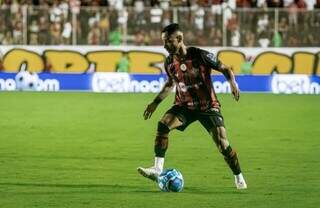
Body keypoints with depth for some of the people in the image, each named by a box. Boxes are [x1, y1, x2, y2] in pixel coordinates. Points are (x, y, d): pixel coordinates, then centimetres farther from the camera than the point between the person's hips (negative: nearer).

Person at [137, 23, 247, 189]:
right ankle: (157, 169, -25)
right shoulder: (169, 63, -2)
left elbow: (225, 69, -6)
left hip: (208, 106, -3)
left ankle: (239, 178, 12)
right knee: (163, 124, -25)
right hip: (184, 106, 3)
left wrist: (233, 83, -25)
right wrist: (155, 103, 15)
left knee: (222, 145, -11)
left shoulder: (200, 55, -17)